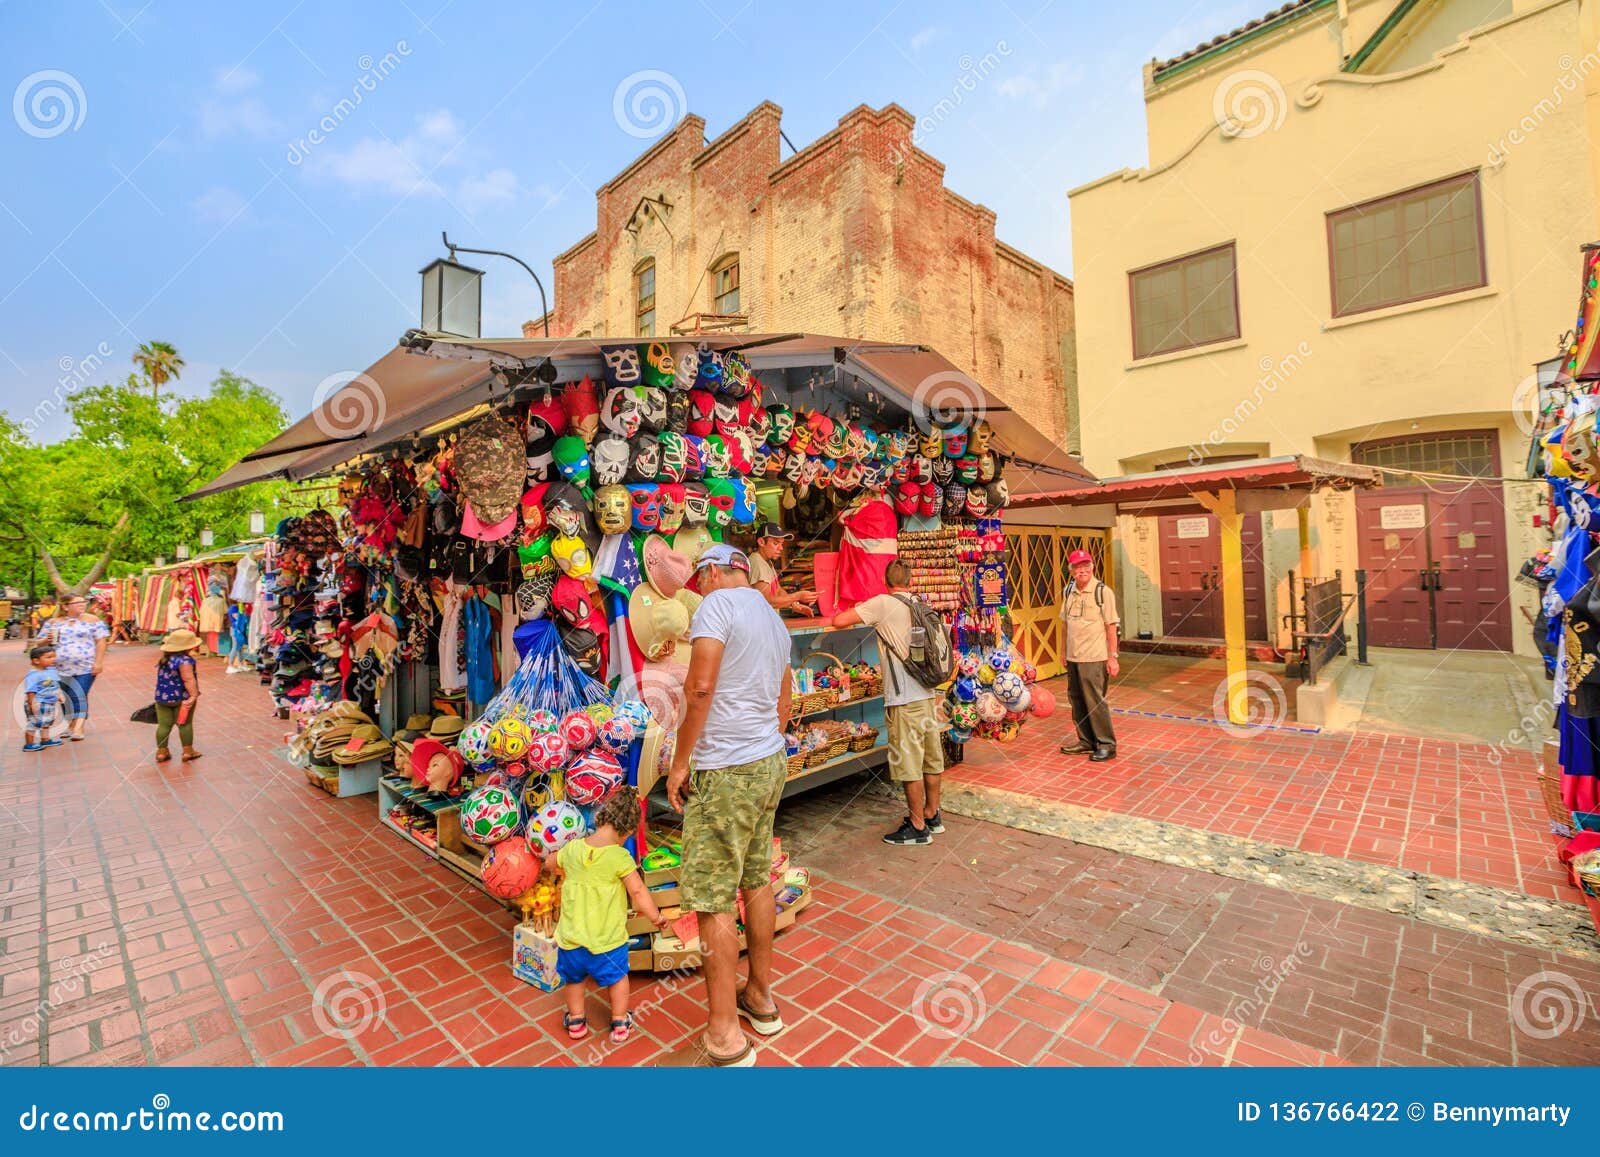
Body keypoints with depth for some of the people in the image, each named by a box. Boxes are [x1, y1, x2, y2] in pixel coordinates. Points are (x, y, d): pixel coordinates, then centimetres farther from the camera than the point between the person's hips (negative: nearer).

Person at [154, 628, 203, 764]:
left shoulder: (163, 659, 9)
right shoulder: (184, 660, -19)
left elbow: (161, 678, 17)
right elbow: (188, 680, -25)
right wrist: (194, 695, -24)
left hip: (162, 697, 7)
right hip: (182, 698, -7)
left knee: (164, 724, 11)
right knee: (185, 724, 3)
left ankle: (161, 752, 17)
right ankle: (188, 751, 9)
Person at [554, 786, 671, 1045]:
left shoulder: (571, 849, -7)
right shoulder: (620, 857, -22)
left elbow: (555, 865, 15)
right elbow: (638, 891, -20)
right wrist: (656, 916, -6)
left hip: (570, 938, 3)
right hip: (606, 941, -3)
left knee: (574, 978, 30)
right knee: (618, 977, 24)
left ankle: (575, 1021, 46)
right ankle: (620, 1024, 36)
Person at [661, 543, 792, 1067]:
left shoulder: (717, 604, -9)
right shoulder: (774, 618, 17)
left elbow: (700, 688, -19)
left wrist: (680, 762, -11)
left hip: (725, 770, -9)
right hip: (770, 764, 9)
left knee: (712, 899, 1)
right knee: (756, 882, 19)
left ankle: (724, 1037, 12)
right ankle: (760, 997, 33)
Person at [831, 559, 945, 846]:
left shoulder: (882, 604, -11)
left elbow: (838, 621, -13)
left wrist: (855, 611, 8)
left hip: (905, 699, -7)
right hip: (929, 694, 8)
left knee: (909, 764, 3)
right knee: (932, 759, 17)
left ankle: (918, 827, 14)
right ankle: (932, 816, 32)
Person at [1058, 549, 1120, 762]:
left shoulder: (1103, 592, -9)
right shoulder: (1068, 591, 8)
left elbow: (1111, 626, -9)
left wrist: (1112, 657, -12)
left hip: (1094, 658, -6)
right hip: (1073, 657, 6)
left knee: (1094, 701, -3)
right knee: (1076, 700, 13)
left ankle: (1106, 744, 11)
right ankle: (1086, 740, 27)